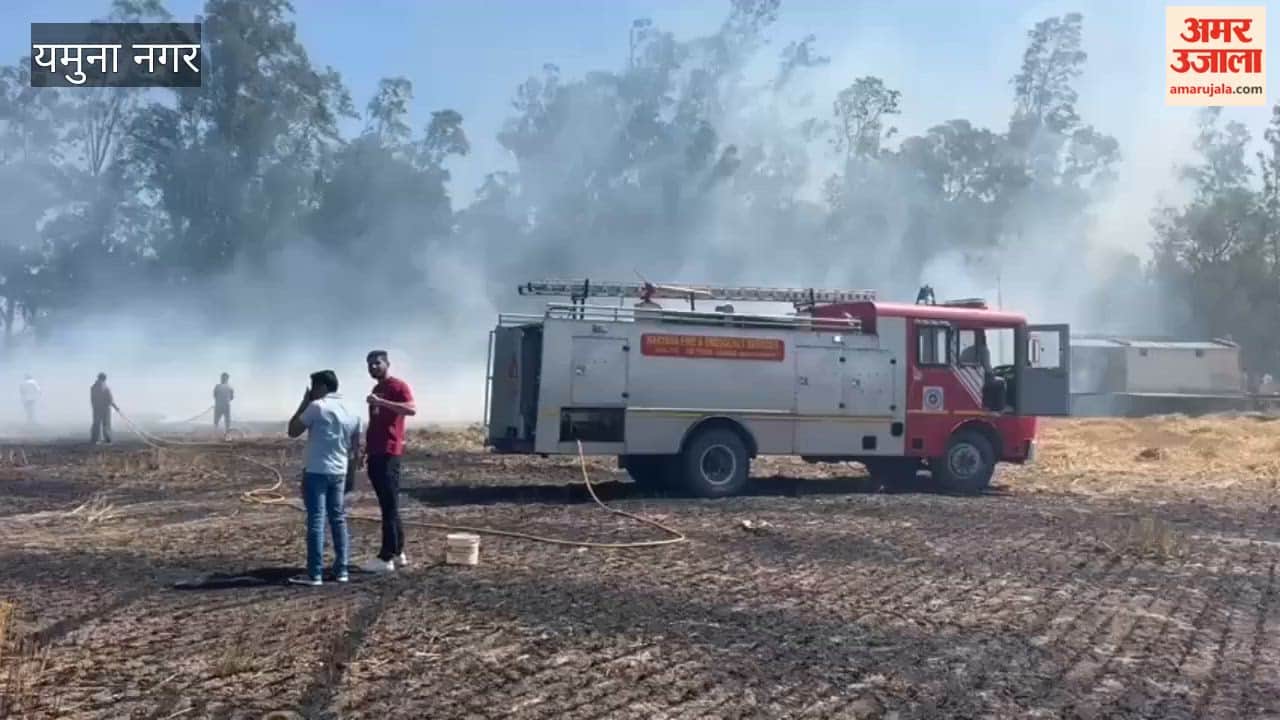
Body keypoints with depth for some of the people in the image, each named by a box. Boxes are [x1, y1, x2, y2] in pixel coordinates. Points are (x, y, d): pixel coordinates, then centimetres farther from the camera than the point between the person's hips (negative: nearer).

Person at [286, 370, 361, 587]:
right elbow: (355, 447, 14)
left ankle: (314, 574, -3)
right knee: (338, 520, 12)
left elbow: (293, 431, -3)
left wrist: (304, 404, 2)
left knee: (316, 522, -4)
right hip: (339, 472, 6)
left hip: (316, 471, -6)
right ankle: (341, 570, 13)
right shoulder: (351, 412, 9)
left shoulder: (317, 406, -11)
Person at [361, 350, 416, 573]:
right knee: (387, 506, 10)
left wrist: (381, 402, -28)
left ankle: (386, 558, -8)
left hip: (389, 453, -9)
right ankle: (398, 553, 15)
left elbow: (412, 410, -24)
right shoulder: (376, 390, 22)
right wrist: (365, 451, 24)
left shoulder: (399, 386, -6)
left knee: (390, 506, -8)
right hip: (375, 454, 9)